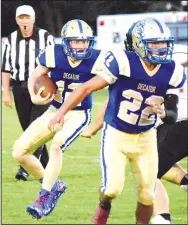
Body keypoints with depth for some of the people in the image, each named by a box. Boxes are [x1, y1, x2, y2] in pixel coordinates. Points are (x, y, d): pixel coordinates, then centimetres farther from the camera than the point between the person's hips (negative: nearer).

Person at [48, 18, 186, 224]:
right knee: (112, 188, -15)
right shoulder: (123, 62, -21)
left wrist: (163, 113, -20)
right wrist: (62, 111, -14)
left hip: (145, 137, 4)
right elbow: (88, 87, -12)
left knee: (147, 195, 2)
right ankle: (104, 207, 22)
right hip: (116, 134, -4)